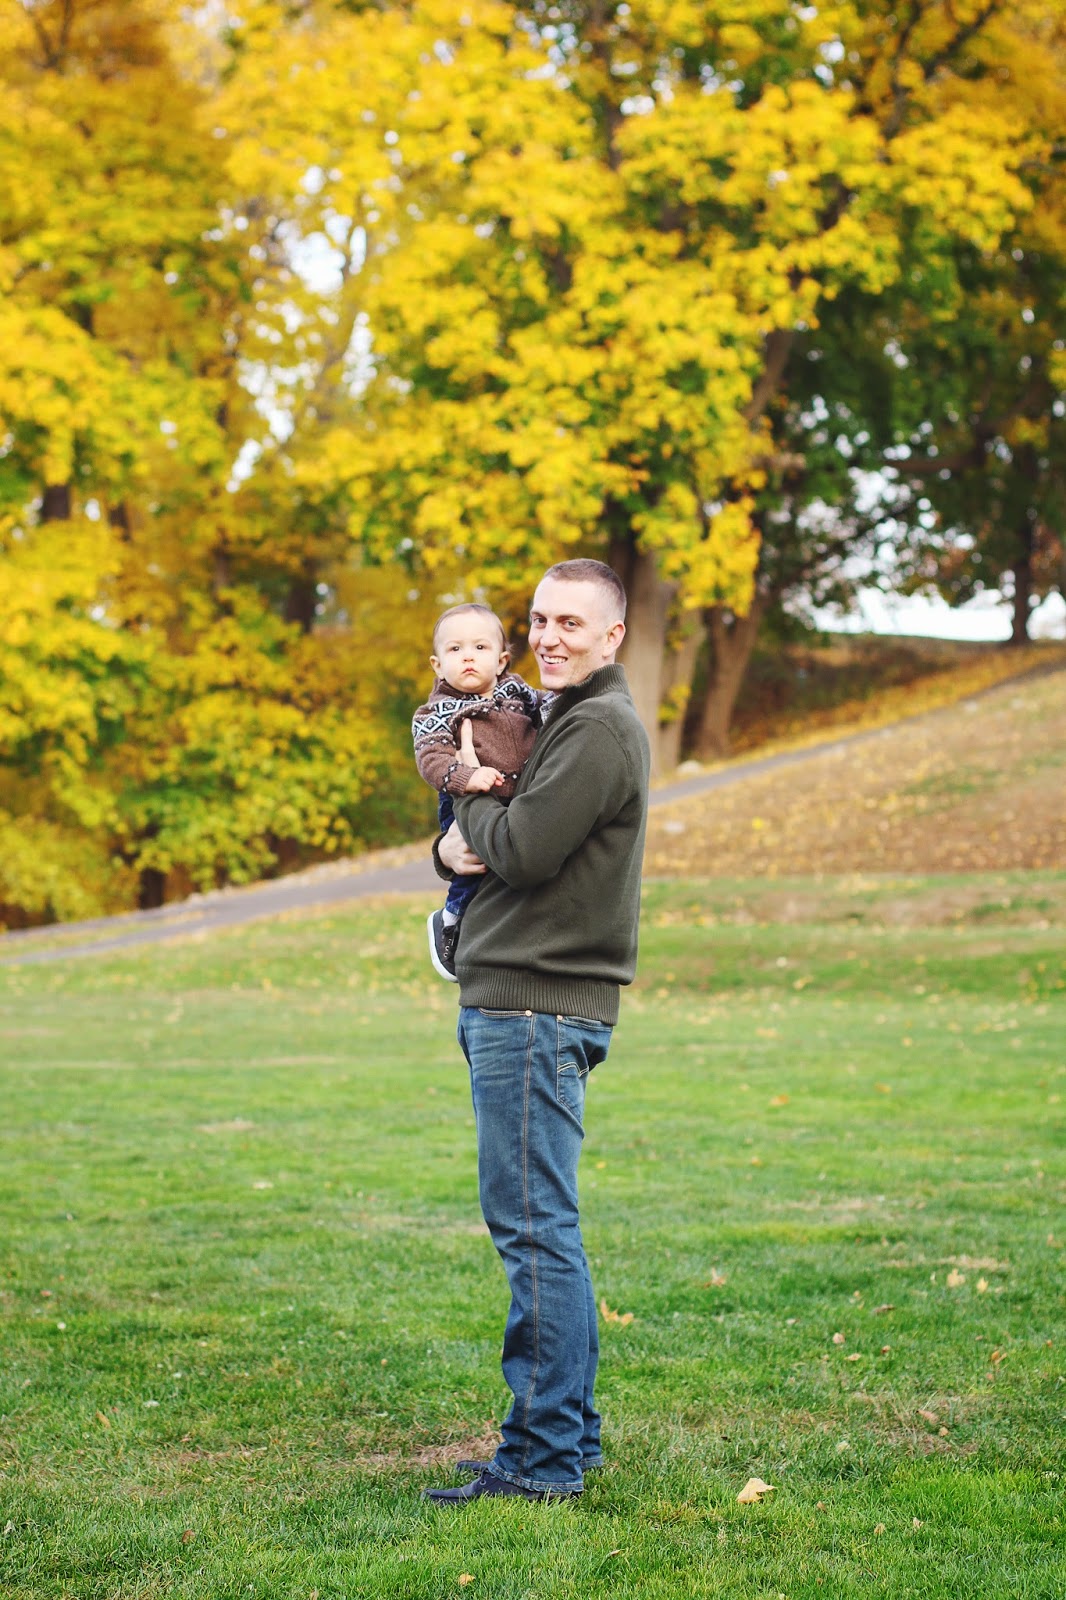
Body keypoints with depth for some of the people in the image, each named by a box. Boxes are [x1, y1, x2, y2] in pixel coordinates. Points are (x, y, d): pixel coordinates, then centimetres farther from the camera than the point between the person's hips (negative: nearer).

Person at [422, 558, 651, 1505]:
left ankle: (544, 1459, -6)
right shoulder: (563, 719, 21)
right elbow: (484, 846, 21)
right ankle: (571, 1432, 22)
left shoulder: (601, 729, -12)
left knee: (534, 1230, -9)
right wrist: (454, 847, -2)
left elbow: (523, 853, -20)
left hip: (538, 1010, -11)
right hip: (516, 1001, 11)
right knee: (545, 1231, 14)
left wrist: (475, 809, 0)